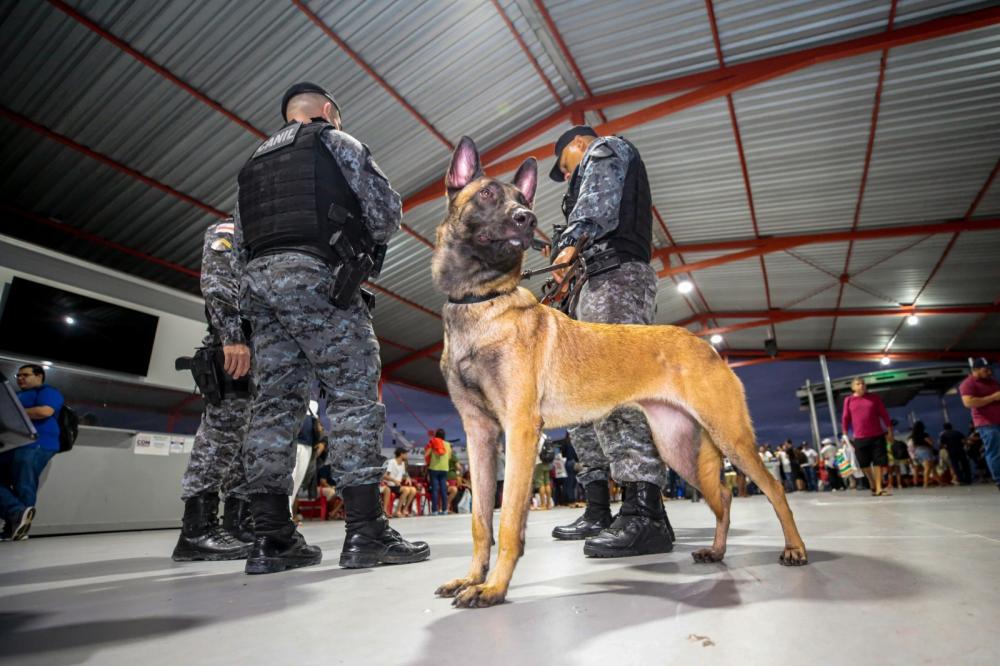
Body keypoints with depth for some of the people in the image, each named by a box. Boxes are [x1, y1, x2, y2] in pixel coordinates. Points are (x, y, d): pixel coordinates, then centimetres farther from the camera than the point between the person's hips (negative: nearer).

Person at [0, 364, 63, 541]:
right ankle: (19, 514, -12)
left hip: (34, 445, -8)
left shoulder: (47, 391, 5)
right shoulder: (16, 396, 32)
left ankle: (17, 522, -13)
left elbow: (45, 411, -13)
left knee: (23, 485, -12)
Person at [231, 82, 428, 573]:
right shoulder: (333, 141, 12)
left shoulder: (254, 162, 30)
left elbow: (241, 237, 23)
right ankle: (366, 531, -11)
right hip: (316, 275, -7)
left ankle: (271, 538, 3)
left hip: (258, 279, 7)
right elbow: (386, 206, 2)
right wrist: (367, 248, 17)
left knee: (273, 402, 3)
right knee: (354, 394, -8)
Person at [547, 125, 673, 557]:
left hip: (616, 276, -10)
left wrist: (572, 242, -22)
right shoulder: (593, 176, 39)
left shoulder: (606, 149, 12)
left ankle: (645, 515, -30)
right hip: (600, 283, 10)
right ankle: (598, 512, 7)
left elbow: (599, 201, -11)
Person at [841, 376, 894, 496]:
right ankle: (873, 485, 26)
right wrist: (845, 435, 4)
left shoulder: (874, 397, 4)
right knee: (864, 464, 6)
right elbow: (845, 418, 5)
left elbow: (884, 414, 6)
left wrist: (889, 431, 3)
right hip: (860, 438, 0)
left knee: (878, 462, -1)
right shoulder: (848, 400, 2)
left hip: (877, 436, 0)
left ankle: (878, 488, 6)